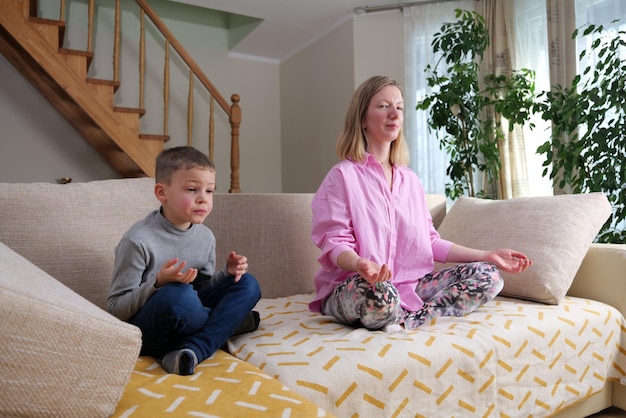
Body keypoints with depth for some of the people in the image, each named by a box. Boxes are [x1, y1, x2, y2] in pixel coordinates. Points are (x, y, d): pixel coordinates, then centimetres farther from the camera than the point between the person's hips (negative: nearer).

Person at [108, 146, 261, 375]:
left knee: (248, 284, -5)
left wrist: (227, 273, -7)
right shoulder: (139, 240, -17)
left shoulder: (205, 236, 2)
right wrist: (158, 283, -31)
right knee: (178, 293, -37)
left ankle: (194, 349, -24)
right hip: (143, 333, -6)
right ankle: (231, 321, -5)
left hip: (187, 317, 7)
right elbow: (116, 309, -15)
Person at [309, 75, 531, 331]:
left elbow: (430, 242, 15)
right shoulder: (343, 175, -4)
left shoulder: (410, 179, 15)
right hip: (352, 288, -6)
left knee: (488, 276, -8)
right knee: (378, 293, -41)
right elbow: (334, 243, -11)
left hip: (409, 286, 7)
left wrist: (487, 256, 7)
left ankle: (403, 321, -19)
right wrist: (359, 264, -34)